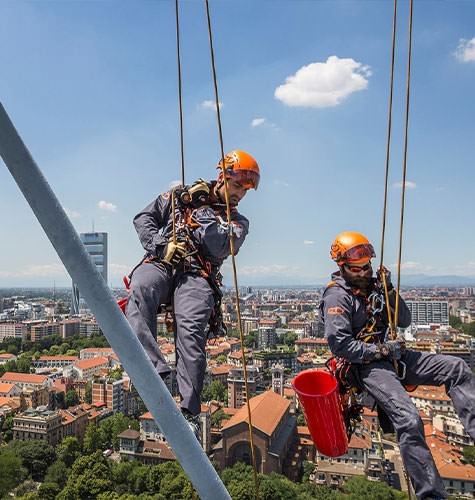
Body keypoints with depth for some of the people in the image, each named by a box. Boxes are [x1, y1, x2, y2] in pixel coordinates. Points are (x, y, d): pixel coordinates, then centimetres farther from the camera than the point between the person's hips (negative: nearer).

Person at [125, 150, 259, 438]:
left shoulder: (238, 222, 21)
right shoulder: (180, 195, 23)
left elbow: (221, 246, -2)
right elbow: (144, 218, 16)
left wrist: (199, 210, 0)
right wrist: (158, 244, -3)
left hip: (197, 276, 0)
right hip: (159, 264, 1)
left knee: (191, 330, -27)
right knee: (139, 290, -35)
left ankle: (190, 411, -22)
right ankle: (154, 371, -43)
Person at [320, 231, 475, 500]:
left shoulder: (373, 285, 11)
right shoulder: (337, 295, -11)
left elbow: (405, 321, 11)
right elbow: (339, 345, -19)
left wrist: (389, 290, -3)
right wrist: (381, 350, -18)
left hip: (394, 357, 8)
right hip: (367, 366, -8)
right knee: (409, 419, -25)